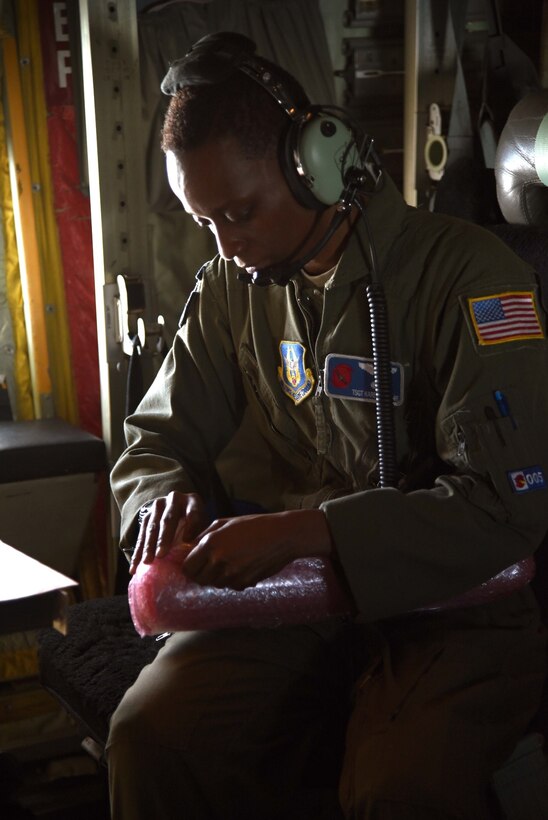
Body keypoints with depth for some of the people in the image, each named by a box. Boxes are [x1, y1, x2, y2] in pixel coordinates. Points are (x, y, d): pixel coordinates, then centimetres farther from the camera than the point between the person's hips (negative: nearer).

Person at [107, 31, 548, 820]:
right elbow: (157, 440, 16)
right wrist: (166, 498, -10)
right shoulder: (230, 288, 8)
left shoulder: (468, 276, -11)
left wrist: (299, 531, -25)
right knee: (150, 735, -23)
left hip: (449, 607, -4)